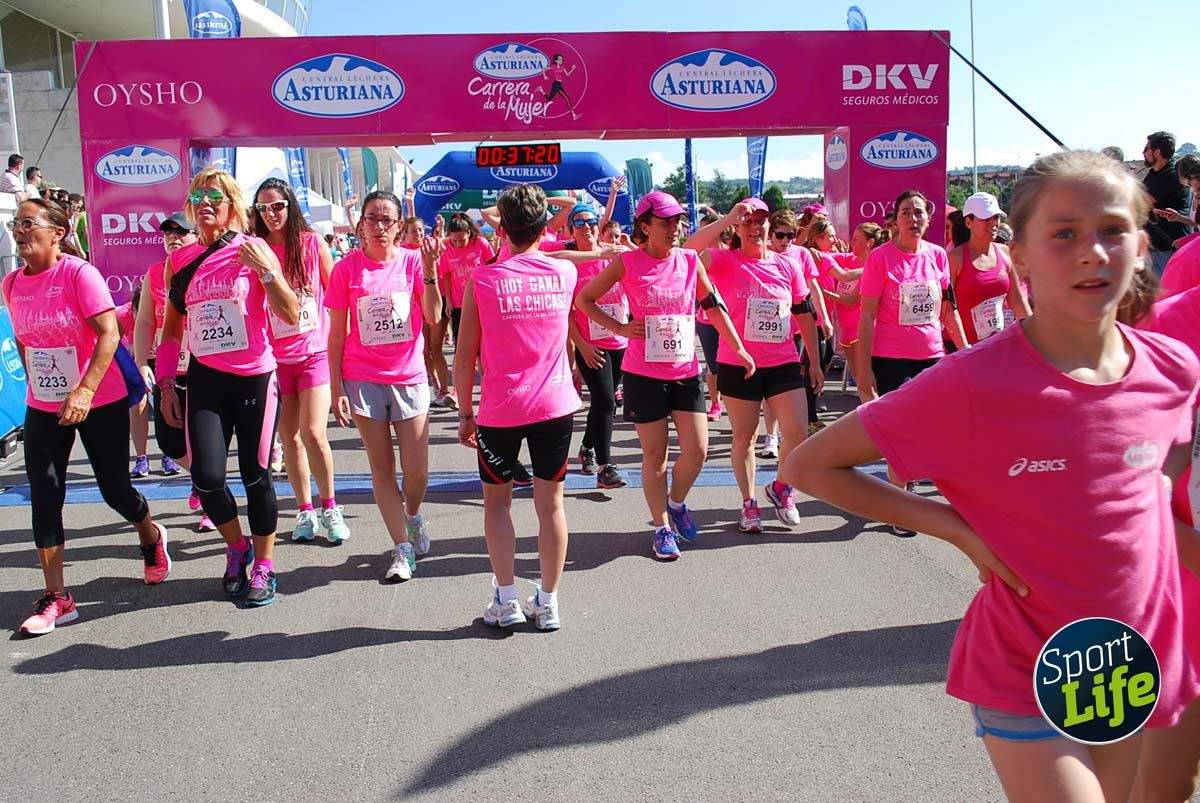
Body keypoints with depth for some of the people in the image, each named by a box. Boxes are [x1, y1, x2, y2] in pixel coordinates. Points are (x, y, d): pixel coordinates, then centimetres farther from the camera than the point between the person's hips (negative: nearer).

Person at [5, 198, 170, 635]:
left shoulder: (79, 273, -15)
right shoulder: (12, 283, 3)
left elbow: (109, 333, -21)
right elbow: (23, 341, 16)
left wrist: (84, 391, -29)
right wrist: (36, 386, 14)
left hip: (100, 403, -5)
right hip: (43, 408, 5)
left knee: (114, 488, 5)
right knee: (44, 497, -1)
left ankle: (151, 536, 38)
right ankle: (56, 598, 7)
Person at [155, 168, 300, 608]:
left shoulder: (253, 249, -3)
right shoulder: (181, 260, 8)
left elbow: (291, 314, -10)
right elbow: (171, 328, 16)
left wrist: (266, 271, -22)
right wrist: (166, 384, 12)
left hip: (255, 376, -3)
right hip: (205, 378, 3)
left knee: (255, 474, 3)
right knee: (207, 477, -6)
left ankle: (264, 567, 21)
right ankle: (237, 546, 23)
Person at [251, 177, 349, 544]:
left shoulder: (312, 243, -1)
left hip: (314, 351, -2)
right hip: (275, 356, 2)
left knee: (313, 433, -11)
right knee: (289, 438, 8)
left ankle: (330, 507, 8)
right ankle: (305, 511, 22)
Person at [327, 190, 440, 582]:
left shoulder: (412, 260, -1)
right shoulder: (347, 268, -2)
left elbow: (433, 316, -11)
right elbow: (337, 334, 1)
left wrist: (429, 268, -22)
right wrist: (337, 388, -3)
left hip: (409, 378, 0)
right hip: (363, 380, 0)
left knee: (416, 474, 1)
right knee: (382, 469, 5)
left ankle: (413, 516, 34)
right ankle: (402, 548, 16)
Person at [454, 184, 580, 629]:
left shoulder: (482, 279, -6)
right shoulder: (565, 272, 0)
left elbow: (465, 356, -5)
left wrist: (465, 413, 4)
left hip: (501, 410, -2)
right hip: (555, 406, 2)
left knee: (496, 500, 15)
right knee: (550, 502, 10)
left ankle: (507, 600, 16)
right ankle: (547, 603, 18)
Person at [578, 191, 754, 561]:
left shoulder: (690, 260, 3)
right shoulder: (627, 262, -6)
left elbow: (714, 306, 11)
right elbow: (583, 299, 1)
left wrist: (739, 349, 11)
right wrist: (618, 327, -8)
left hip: (685, 371, 3)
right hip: (644, 374, -3)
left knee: (697, 450, -2)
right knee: (654, 454, 5)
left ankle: (676, 502, 28)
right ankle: (662, 527, 21)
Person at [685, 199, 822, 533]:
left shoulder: (788, 265, 6)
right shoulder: (725, 262, -4)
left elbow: (805, 314, 12)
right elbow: (690, 248, -25)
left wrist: (814, 362, 12)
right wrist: (728, 217, -27)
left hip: (784, 363, 2)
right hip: (737, 364, -2)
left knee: (798, 434, -4)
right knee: (744, 437, 9)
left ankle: (780, 487, 24)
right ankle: (749, 502, 26)